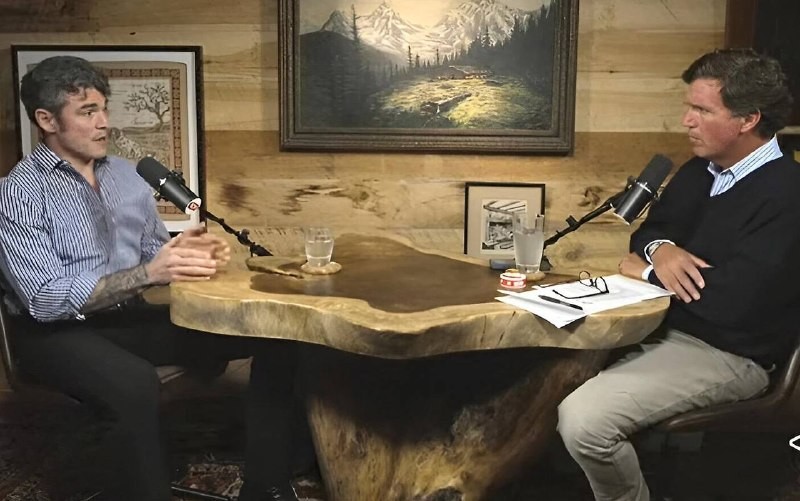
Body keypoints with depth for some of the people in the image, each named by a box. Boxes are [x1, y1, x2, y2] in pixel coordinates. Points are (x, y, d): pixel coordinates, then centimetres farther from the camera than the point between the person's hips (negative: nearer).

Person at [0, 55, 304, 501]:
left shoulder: (125, 174, 11)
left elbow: (155, 249, 17)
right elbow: (45, 298, -19)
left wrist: (186, 252, -8)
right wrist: (147, 273, -27)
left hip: (131, 317, 6)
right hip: (59, 331, -6)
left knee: (276, 333, -10)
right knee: (136, 384, -42)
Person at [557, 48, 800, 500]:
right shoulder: (698, 172, 10)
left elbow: (734, 302, -28)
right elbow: (649, 229, 19)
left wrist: (650, 273, -12)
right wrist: (661, 247, -8)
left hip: (727, 355, -9)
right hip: (663, 326, 9)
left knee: (583, 419, -26)